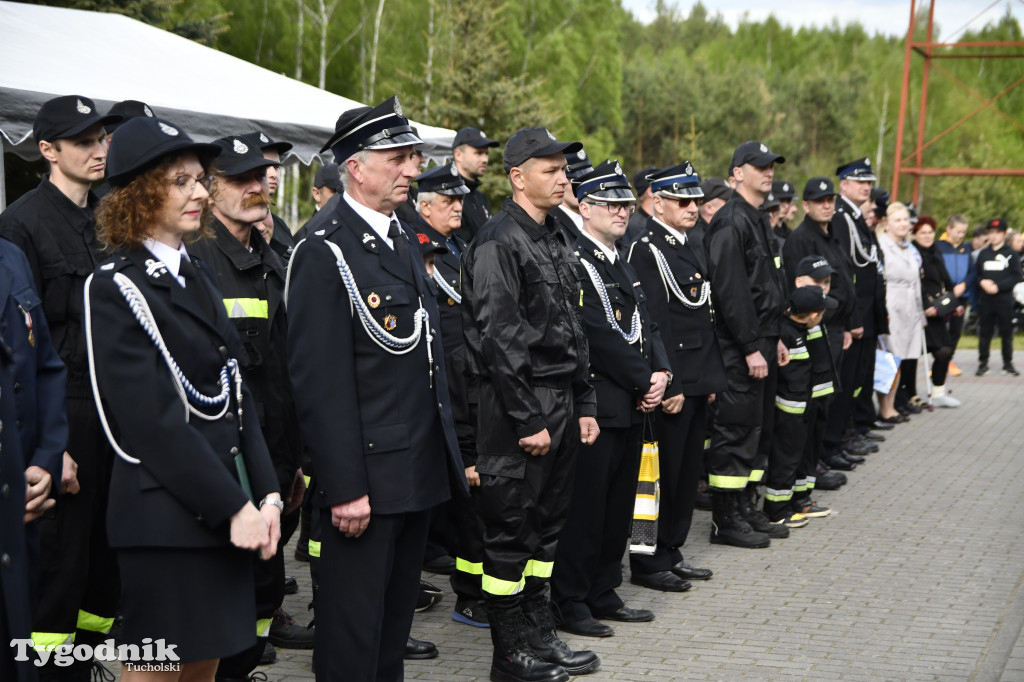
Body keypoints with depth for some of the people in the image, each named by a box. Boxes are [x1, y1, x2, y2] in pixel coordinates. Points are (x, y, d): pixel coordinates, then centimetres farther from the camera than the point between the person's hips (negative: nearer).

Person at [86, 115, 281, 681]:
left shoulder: (196, 276, 15)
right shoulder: (116, 288, -11)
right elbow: (153, 421, -18)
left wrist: (265, 494, 3)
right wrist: (233, 508, -17)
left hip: (229, 512, 8)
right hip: (164, 517, -8)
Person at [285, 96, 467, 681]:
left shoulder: (405, 240, 14)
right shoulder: (325, 253, -15)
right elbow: (320, 383, -19)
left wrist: (451, 450, 17)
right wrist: (344, 488, -21)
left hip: (422, 472, 9)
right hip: (366, 478, -9)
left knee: (398, 614, 18)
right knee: (355, 630, 1)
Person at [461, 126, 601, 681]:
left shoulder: (554, 240, 15)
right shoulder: (498, 242, -13)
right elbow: (498, 338, -18)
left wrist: (583, 405, 14)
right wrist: (529, 420, -18)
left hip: (561, 405, 9)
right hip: (519, 407, -9)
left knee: (545, 525, 15)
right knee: (511, 531, 0)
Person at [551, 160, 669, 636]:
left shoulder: (620, 262, 17)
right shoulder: (574, 262, -13)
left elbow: (644, 323, 16)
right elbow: (599, 335, -19)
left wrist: (660, 371, -2)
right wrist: (644, 382, -13)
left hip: (632, 405, 9)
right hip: (597, 405, -9)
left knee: (619, 506, 14)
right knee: (585, 505, -3)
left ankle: (603, 595, 25)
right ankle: (570, 604, 7)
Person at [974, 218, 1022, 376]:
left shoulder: (1011, 254, 3)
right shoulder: (983, 253, 12)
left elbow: (1016, 276, -4)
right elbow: (976, 273, 13)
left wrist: (998, 286, -15)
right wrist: (982, 282, -10)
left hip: (1005, 299, -2)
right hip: (985, 300, 2)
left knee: (1007, 333, 3)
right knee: (984, 332, 3)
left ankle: (1008, 364, 11)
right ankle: (983, 363, 10)